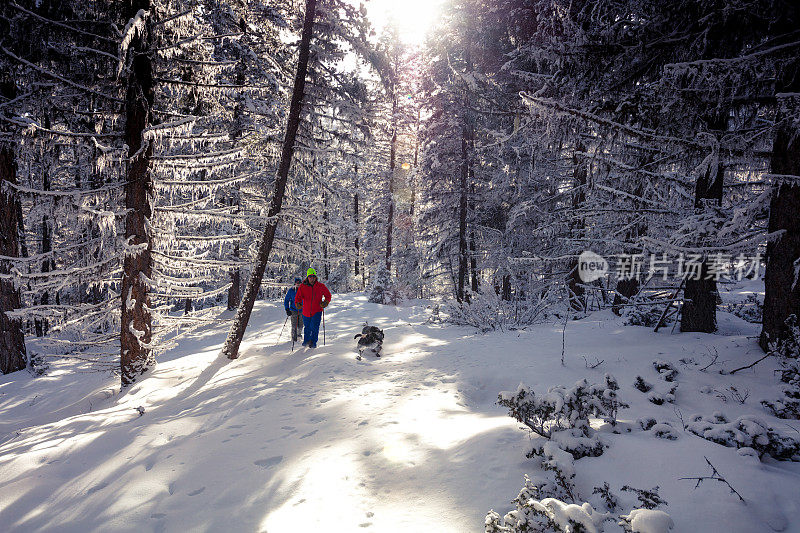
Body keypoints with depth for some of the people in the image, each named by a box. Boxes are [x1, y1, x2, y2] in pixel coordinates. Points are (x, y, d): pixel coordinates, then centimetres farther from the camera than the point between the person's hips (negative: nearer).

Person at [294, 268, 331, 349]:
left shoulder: (321, 286, -4)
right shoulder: (303, 286, -3)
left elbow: (328, 295, 7)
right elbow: (298, 296, -6)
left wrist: (325, 303, -10)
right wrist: (298, 303, -26)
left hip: (317, 311, -2)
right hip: (306, 312, 2)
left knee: (314, 327, -17)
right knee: (307, 327, 16)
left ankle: (313, 342, -3)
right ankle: (306, 340, 39)